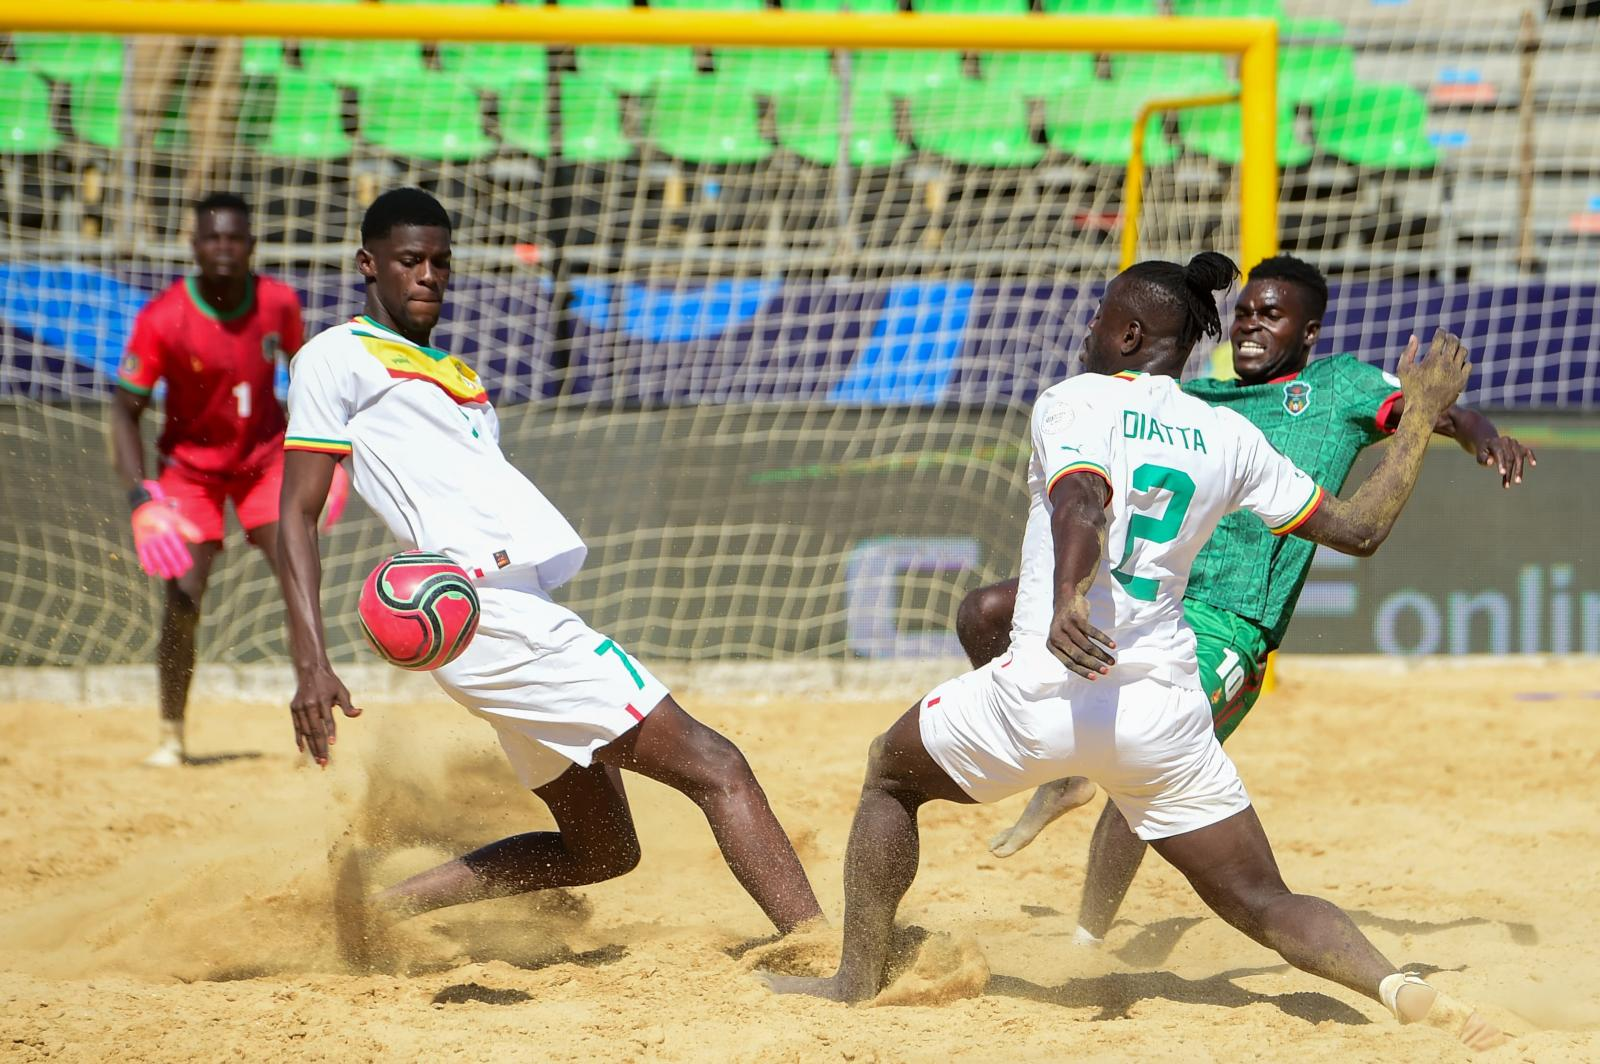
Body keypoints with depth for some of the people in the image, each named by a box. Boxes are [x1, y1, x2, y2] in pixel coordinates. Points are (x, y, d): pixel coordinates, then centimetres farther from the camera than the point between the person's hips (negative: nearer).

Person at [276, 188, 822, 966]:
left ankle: (385, 902, 13)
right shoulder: (339, 356, 4)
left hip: (527, 611, 9)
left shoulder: (453, 374, 29)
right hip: (491, 612, -9)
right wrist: (311, 665, -15)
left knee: (602, 848, 13)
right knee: (715, 768, -13)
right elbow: (297, 515, -4)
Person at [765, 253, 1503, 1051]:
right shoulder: (1229, 438, 11)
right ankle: (1400, 989, -21)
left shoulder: (1072, 402, -1)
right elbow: (1359, 529, 14)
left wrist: (1069, 599, -42)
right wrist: (1418, 421, 27)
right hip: (1166, 708, 4)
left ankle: (859, 979, 22)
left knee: (892, 775, 24)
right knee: (1265, 906, 6)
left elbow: (1085, 504, -23)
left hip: (1048, 687, -4)